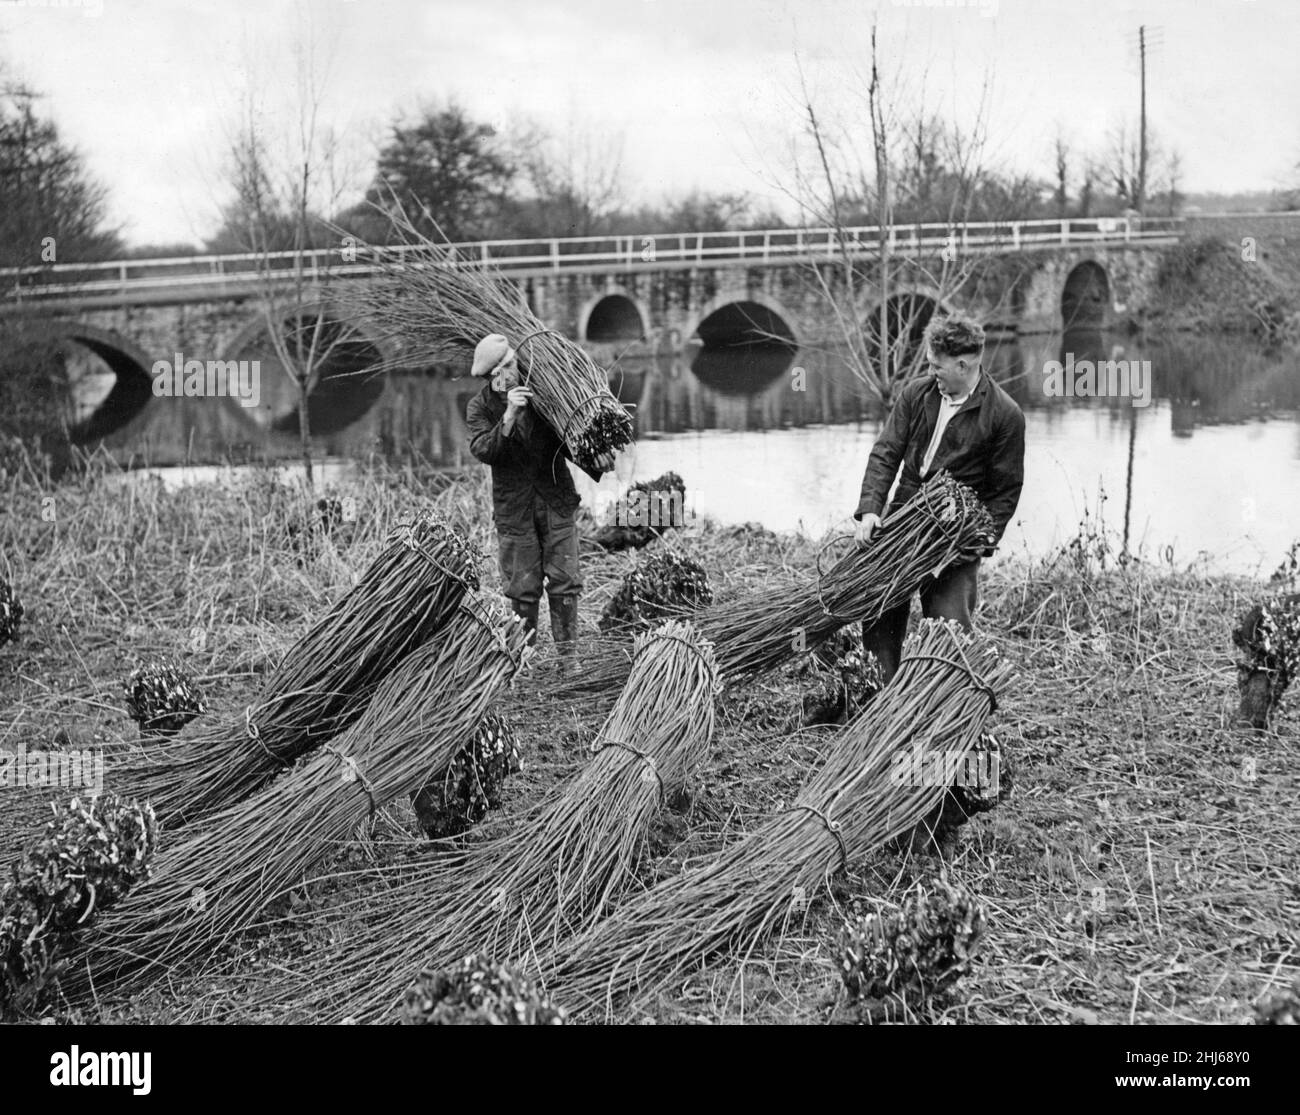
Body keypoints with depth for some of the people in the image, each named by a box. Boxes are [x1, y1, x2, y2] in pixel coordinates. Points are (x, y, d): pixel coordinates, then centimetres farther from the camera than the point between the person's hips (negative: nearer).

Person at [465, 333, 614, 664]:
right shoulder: (480, 407, -3)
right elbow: (482, 450, -20)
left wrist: (594, 459, -12)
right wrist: (509, 416, -33)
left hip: (556, 501, 1)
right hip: (513, 508, -1)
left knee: (563, 580, -1)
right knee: (522, 587, 2)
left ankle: (568, 656, 7)